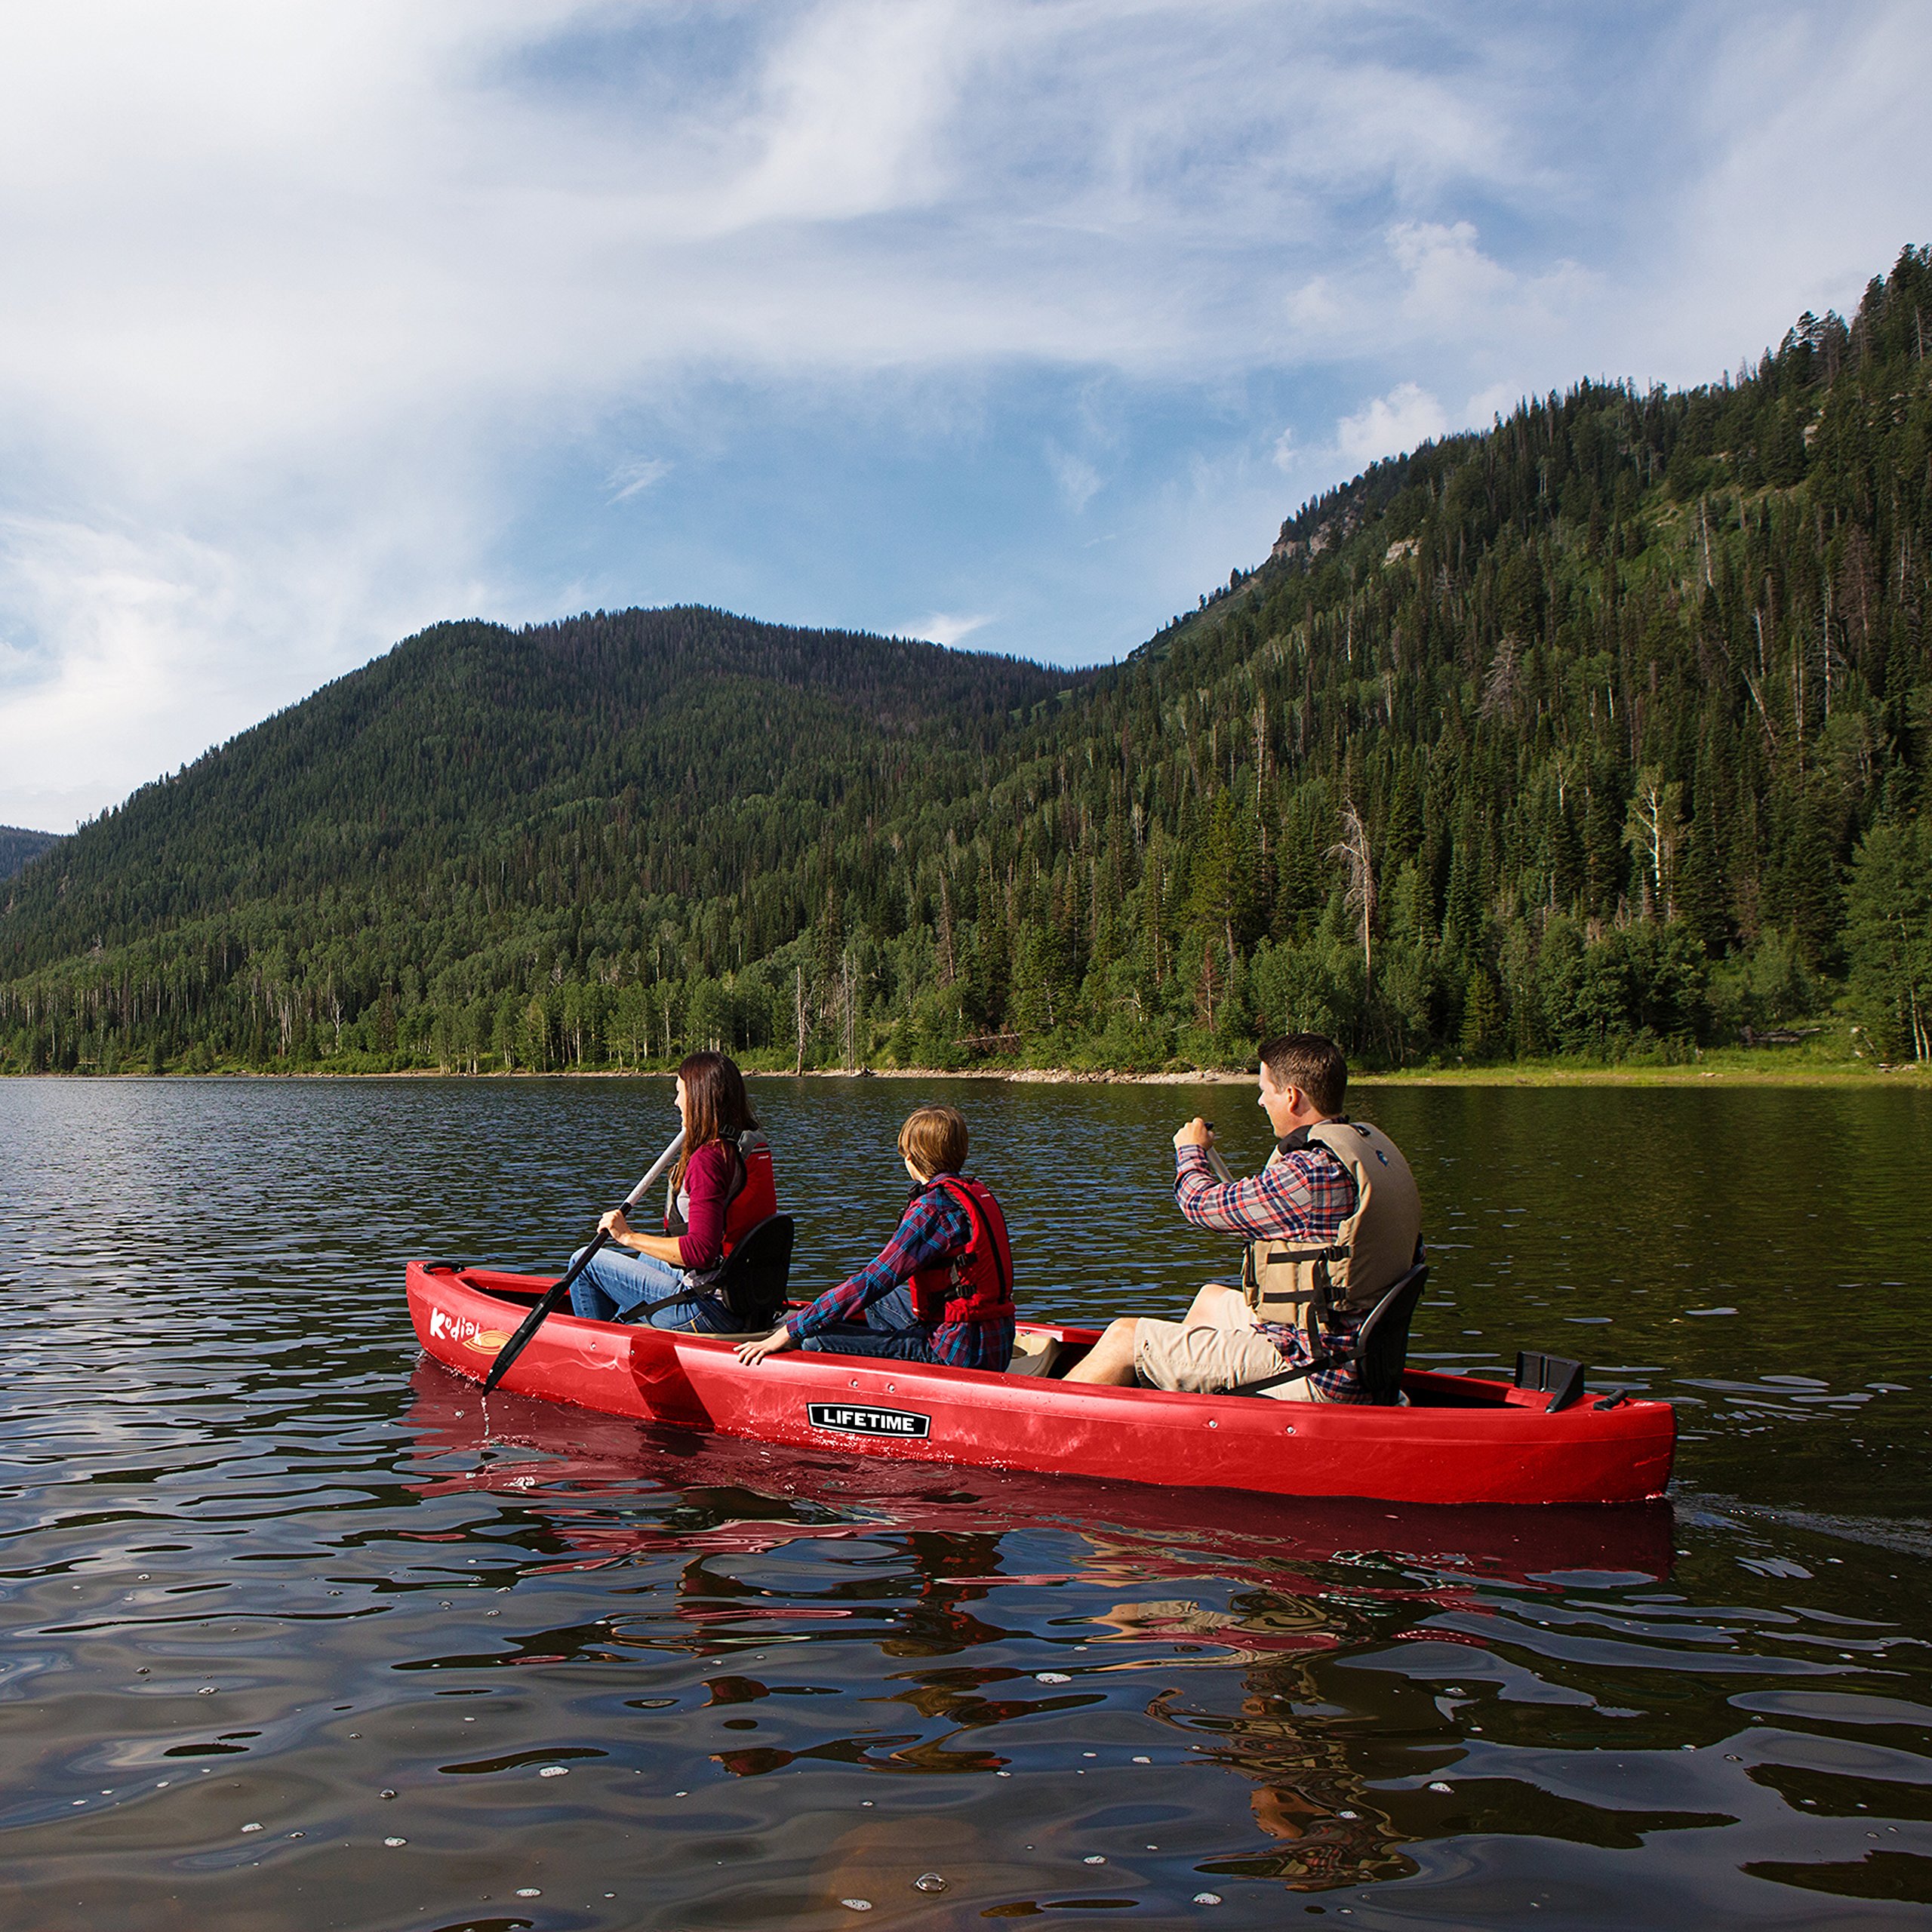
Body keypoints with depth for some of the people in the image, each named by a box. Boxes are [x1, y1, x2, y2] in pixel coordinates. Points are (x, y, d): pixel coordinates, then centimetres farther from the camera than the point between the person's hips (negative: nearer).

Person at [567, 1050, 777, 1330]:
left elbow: (701, 1250, -28)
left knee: (586, 1262, 5)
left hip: (711, 1312, -9)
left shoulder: (708, 1158, -22)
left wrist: (629, 1236, -18)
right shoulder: (757, 1147, 5)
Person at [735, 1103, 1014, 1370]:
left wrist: (787, 1334, -16)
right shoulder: (978, 1192, 10)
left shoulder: (933, 1207, -17)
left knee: (816, 1342, -11)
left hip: (957, 1352, -10)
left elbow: (872, 1282, -20)